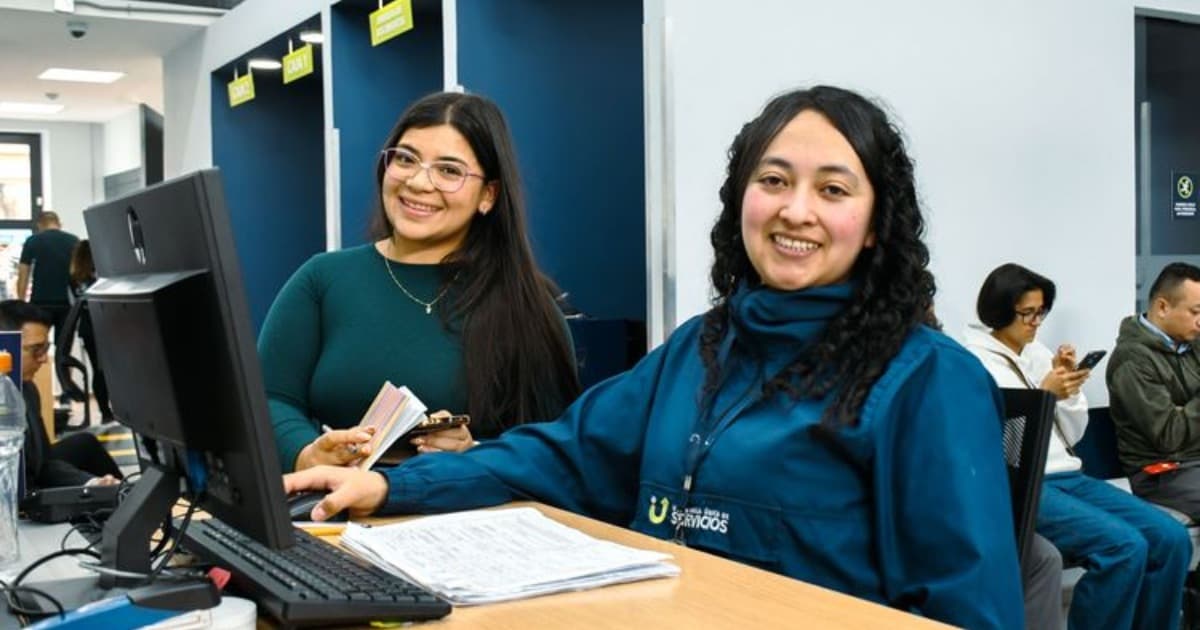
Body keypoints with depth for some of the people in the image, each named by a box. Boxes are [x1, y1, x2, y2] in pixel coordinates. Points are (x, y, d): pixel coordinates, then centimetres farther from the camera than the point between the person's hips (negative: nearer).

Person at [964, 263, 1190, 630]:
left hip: (1068, 477, 7)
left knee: (1171, 538, -11)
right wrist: (1044, 396, -18)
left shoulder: (1038, 353, 16)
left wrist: (1068, 388, 0)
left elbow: (1072, 435, 17)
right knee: (1125, 547, -26)